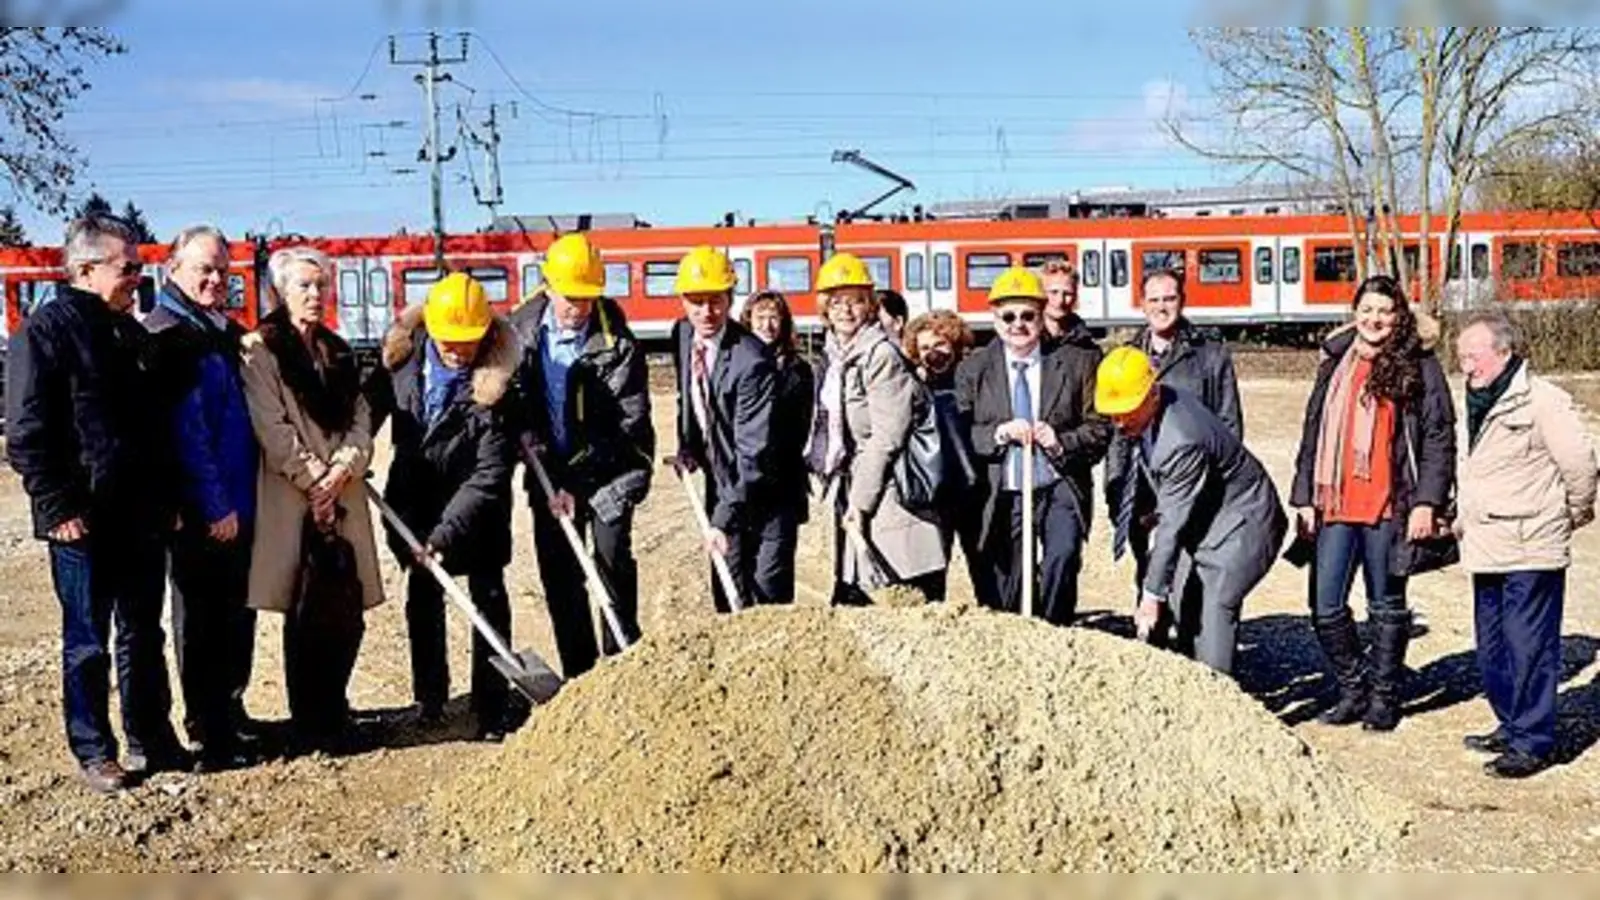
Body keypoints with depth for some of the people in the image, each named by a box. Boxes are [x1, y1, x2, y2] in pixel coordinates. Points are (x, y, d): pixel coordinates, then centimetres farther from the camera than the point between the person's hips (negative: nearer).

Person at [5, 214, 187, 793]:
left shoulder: (131, 333, 14)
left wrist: (166, 500, 15)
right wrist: (58, 508, -17)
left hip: (142, 519, 7)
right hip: (85, 522, -7)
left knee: (144, 634, 15)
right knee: (88, 642, 5)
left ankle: (150, 739, 26)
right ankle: (94, 753, 16)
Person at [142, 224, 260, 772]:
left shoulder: (228, 332, 14)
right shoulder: (166, 334, -10)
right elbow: (185, 427, -16)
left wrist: (243, 497, 12)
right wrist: (215, 505, -17)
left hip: (239, 504, 8)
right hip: (199, 510, -8)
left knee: (236, 614, 16)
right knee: (201, 618, 2)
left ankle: (230, 714, 29)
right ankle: (207, 733, 12)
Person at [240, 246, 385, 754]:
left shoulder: (338, 352, 18)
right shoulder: (259, 350, -2)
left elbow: (360, 419, 10)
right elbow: (272, 428, -10)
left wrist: (340, 470, -7)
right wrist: (314, 480, -12)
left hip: (344, 498, 6)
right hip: (292, 502, -6)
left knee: (347, 615, 6)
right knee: (309, 617, -2)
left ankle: (334, 714, 21)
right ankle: (310, 726, 9)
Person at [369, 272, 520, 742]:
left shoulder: (495, 382, -27)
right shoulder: (403, 355, -15)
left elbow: (489, 474, -27)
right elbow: (374, 405, 6)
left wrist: (445, 533, -31)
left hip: (476, 506, -4)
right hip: (414, 494, 4)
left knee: (489, 597, -3)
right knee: (422, 594, 12)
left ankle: (492, 710, 6)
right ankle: (429, 699, 26)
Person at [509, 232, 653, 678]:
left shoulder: (617, 343, -14)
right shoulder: (520, 331, -3)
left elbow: (630, 421, -16)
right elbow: (517, 411, 2)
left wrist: (577, 483, -17)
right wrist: (551, 480, -4)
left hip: (609, 469, -4)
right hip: (551, 473, 4)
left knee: (611, 554, -12)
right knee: (557, 573, 6)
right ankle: (579, 675, 17)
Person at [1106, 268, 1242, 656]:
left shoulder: (1211, 355, 5)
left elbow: (1230, 426, 4)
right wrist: (1115, 489, 8)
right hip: (1142, 491, 4)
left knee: (1187, 586, -11)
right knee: (1147, 581, 11)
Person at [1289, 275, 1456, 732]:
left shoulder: (1419, 367, 0)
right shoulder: (1335, 364, 13)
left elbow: (1439, 437, -3)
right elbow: (1313, 433, 15)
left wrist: (1426, 502, -12)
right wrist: (1304, 498, 9)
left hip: (1390, 507, -4)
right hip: (1336, 505, 4)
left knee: (1387, 608, 8)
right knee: (1326, 609, 3)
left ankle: (1384, 696, 22)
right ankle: (1353, 688, 21)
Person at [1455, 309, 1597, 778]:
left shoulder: (1543, 401, -13)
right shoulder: (1479, 404, 14)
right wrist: (1465, 519, 20)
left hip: (1530, 550, -9)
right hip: (1487, 549, 9)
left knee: (1529, 647, -5)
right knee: (1492, 647, 15)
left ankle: (1533, 743, 3)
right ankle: (1511, 726, 29)